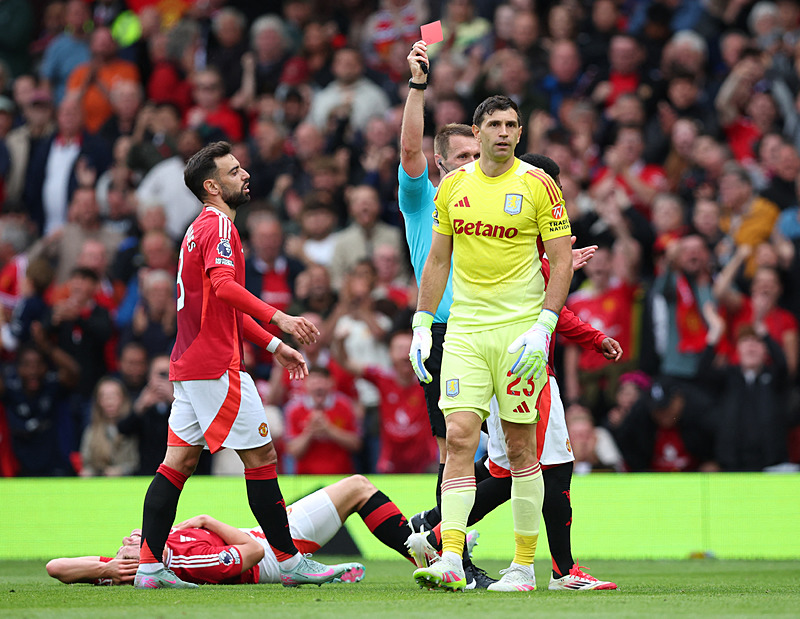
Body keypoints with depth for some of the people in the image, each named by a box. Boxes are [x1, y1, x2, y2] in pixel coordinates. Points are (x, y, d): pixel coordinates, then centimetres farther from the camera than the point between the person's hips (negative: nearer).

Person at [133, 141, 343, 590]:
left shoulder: (202, 228, 22)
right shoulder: (218, 225, -10)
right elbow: (224, 285, -28)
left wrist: (274, 345, 26)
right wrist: (278, 317, -36)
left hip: (190, 365, 10)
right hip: (217, 366, -10)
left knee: (180, 460, 6)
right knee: (261, 455, -4)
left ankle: (150, 566, 2)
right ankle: (290, 561, 1)